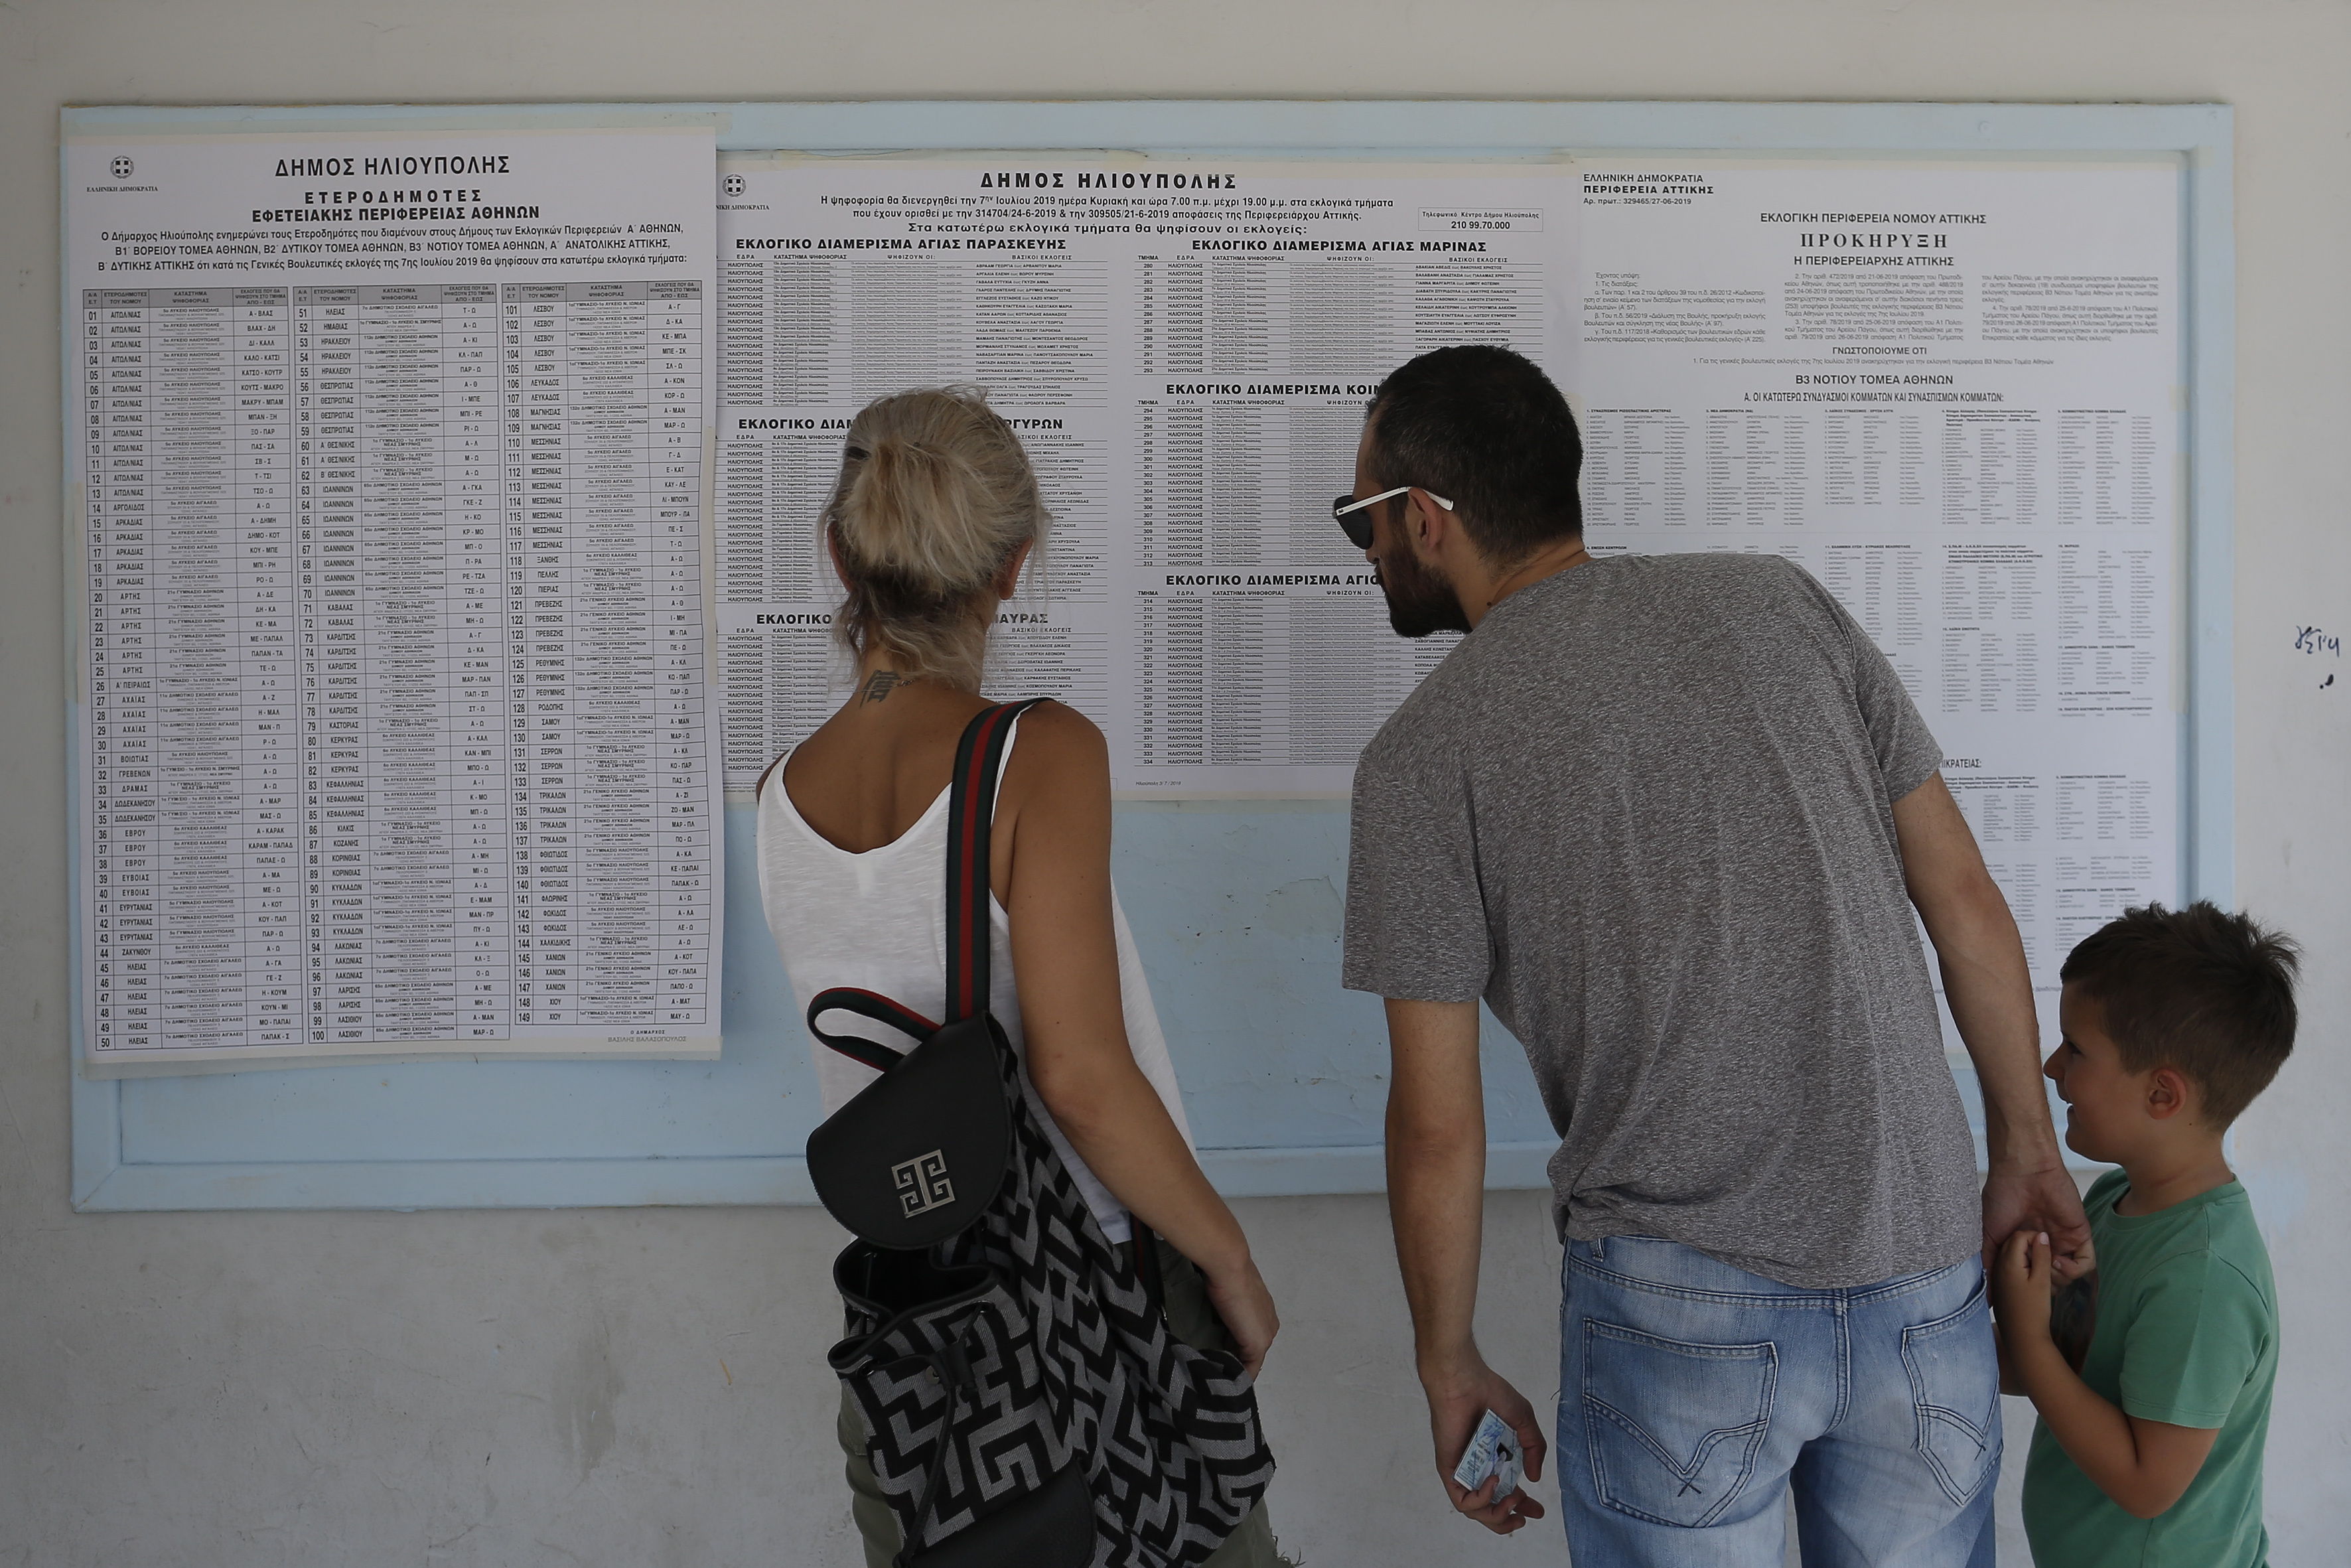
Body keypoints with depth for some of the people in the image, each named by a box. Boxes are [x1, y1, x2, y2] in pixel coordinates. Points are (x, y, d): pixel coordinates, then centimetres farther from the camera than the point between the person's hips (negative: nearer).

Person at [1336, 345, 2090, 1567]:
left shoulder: (1423, 751, -6)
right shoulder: (1778, 601, 4)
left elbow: (1438, 1126, -5)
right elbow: (1965, 902, 6)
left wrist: (1447, 1365, 8)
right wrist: (2027, 1151, 17)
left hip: (1683, 1296, -4)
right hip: (1925, 1276, 4)